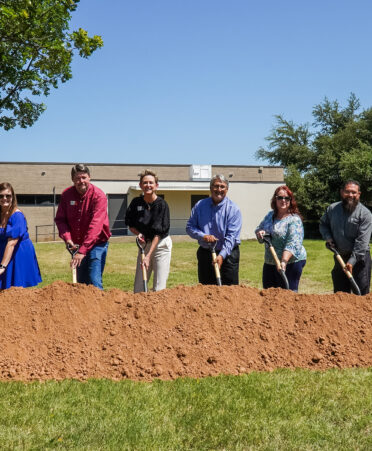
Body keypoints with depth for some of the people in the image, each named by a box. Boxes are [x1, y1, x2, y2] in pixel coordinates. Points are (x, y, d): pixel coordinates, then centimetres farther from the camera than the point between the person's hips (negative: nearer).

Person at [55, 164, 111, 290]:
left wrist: (83, 250, -31)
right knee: (81, 282, 12)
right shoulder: (66, 194, -2)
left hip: (96, 243, -5)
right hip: (77, 245, 5)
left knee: (94, 282, -13)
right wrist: (67, 238, -17)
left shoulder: (98, 195, -18)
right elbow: (60, 219, 2)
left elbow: (95, 226, -26)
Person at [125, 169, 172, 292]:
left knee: (159, 288, -5)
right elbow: (130, 224, 10)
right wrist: (138, 234, -11)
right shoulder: (136, 203, -3)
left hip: (161, 244, -4)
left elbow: (159, 233, -17)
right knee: (138, 287, 5)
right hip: (144, 244, 4)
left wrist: (148, 255, -22)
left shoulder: (162, 204, -14)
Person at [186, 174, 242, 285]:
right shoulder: (200, 205, 4)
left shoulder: (233, 209, -8)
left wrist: (221, 255, -26)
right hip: (205, 254, 3)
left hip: (228, 255, -3)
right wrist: (203, 236, -16)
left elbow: (231, 236, -15)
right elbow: (189, 227, 3)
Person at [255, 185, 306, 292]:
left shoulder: (294, 220, -13)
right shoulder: (270, 215, 10)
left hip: (290, 262, -7)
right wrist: (260, 232, -4)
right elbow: (258, 229, 21)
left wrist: (284, 261, -34)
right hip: (269, 263, 7)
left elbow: (293, 244, -23)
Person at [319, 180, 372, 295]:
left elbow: (362, 241, -17)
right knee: (339, 292, 14)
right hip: (340, 257, 4)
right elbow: (323, 224, 20)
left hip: (359, 258, -4)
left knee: (361, 293, -1)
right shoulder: (332, 209, 3)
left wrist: (352, 261, -23)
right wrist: (328, 237, -1)